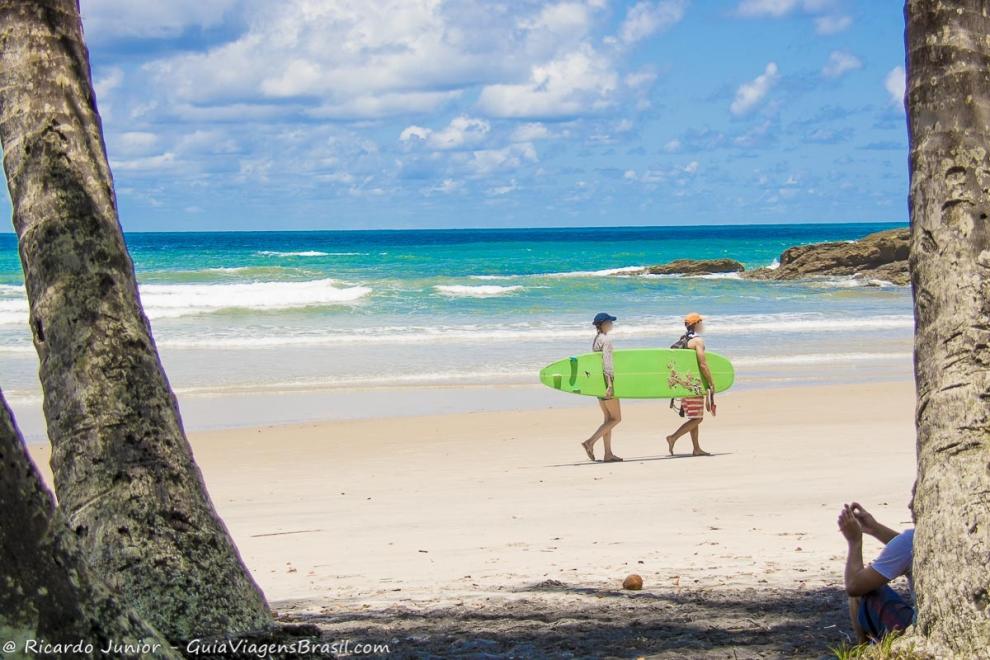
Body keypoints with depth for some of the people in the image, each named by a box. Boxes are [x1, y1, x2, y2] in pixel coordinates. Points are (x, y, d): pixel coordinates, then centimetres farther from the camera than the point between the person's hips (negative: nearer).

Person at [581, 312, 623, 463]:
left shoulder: (595, 339, 14)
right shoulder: (606, 339, -14)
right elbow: (606, 362, -22)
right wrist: (610, 383, -26)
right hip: (605, 380, -9)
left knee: (608, 419, 11)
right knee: (616, 418, -3)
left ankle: (608, 453, 9)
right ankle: (590, 442, -14)